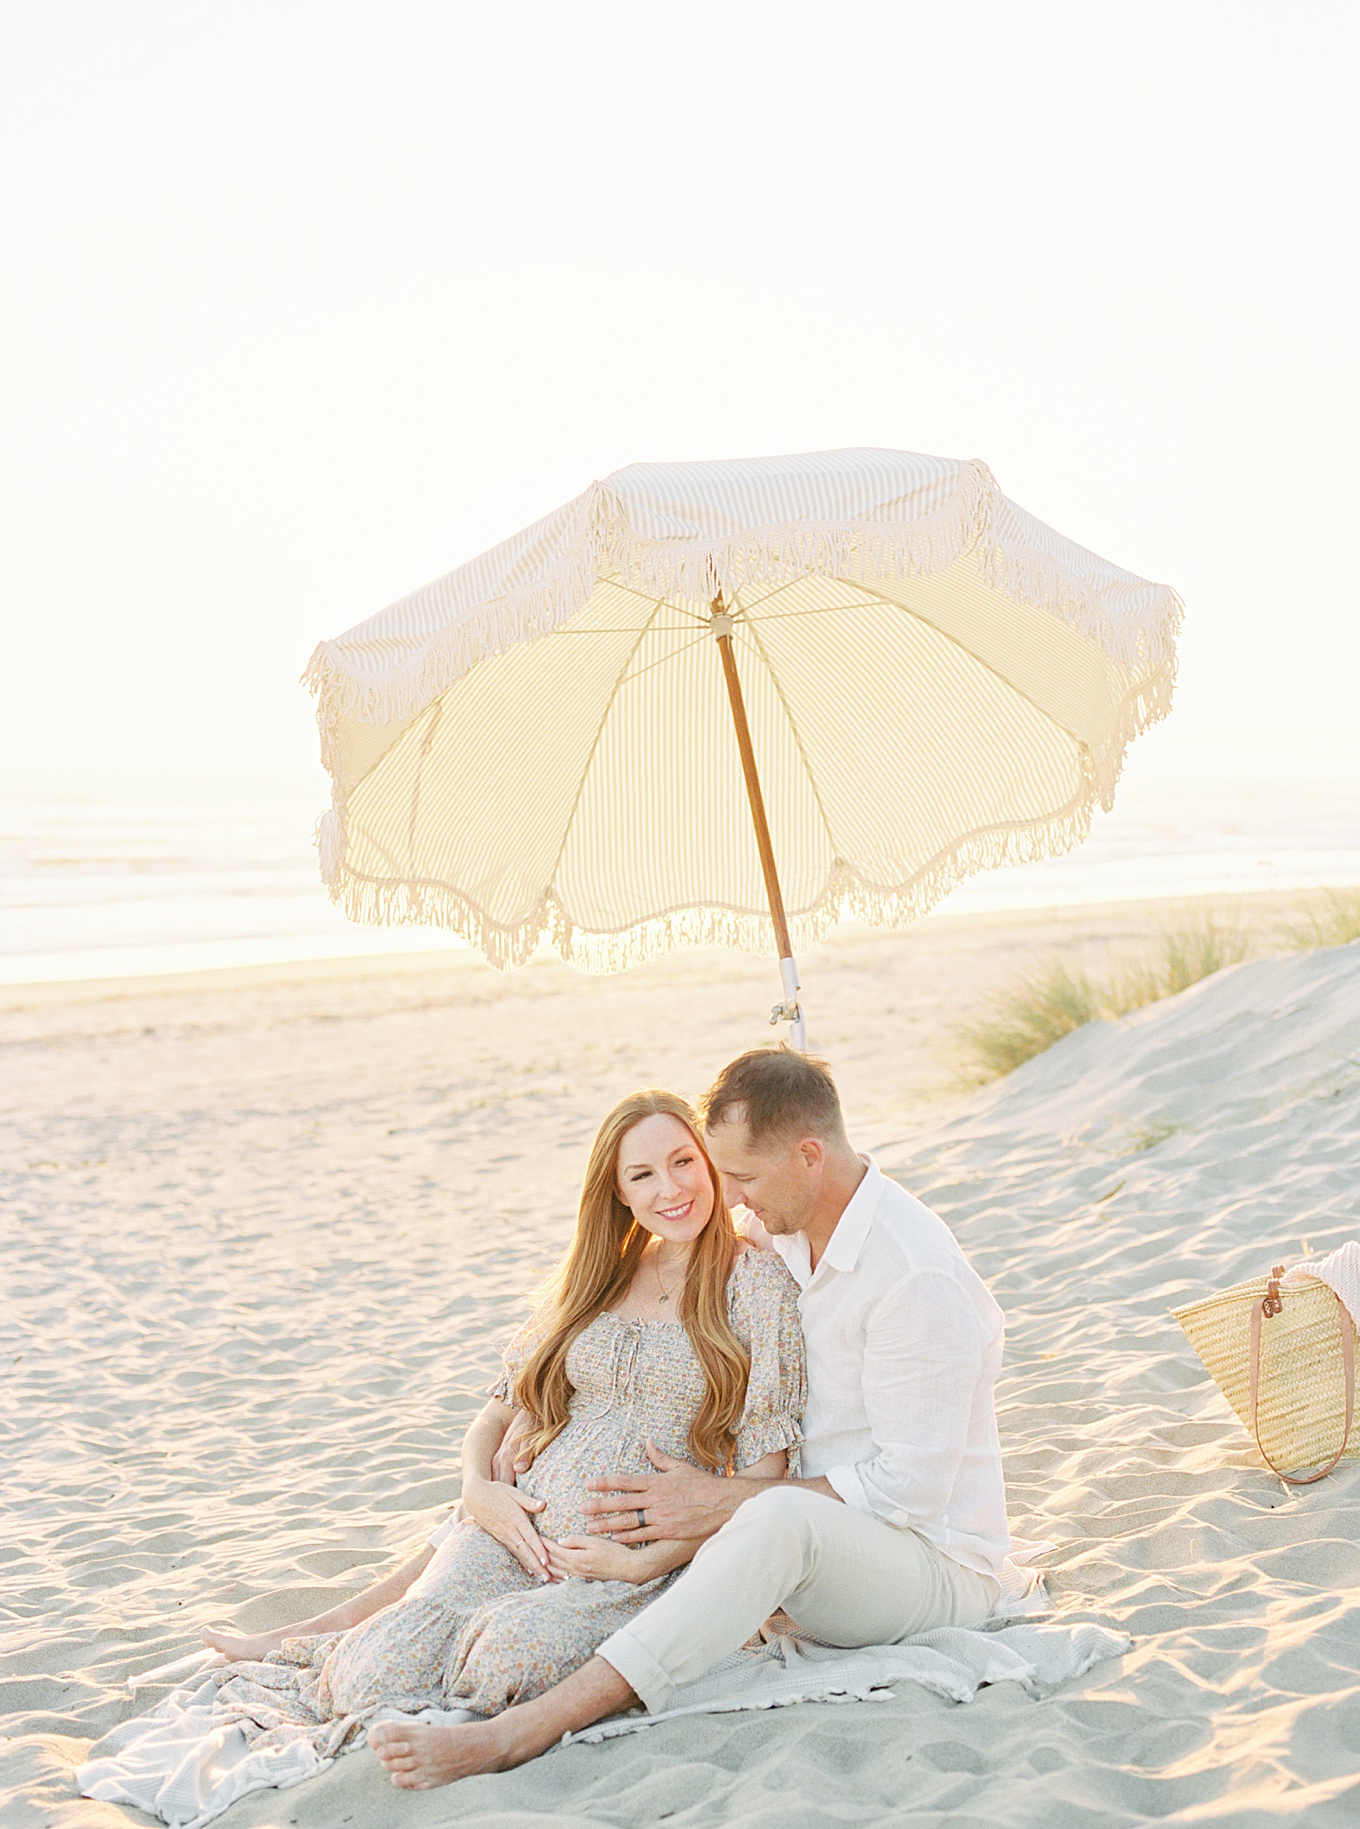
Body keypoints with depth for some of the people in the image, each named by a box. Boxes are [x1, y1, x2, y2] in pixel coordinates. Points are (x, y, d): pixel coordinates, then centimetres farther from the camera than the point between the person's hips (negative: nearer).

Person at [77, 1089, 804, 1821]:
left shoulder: (757, 1283, -1)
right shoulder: (595, 1278, 14)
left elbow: (764, 1473, -5)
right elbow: (504, 1402, 17)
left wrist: (648, 1560, -12)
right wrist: (478, 1486, -4)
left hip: (646, 1562, -3)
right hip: (524, 1527, 3)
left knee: (509, 1655, -32)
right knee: (372, 1676, -20)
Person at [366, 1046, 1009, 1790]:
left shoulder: (916, 1277, -22)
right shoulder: (777, 1232, 4)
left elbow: (909, 1488, -23)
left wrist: (719, 1503, -24)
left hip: (934, 1566, -9)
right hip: (811, 1541, 9)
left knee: (780, 1520, -40)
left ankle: (515, 1736, -49)